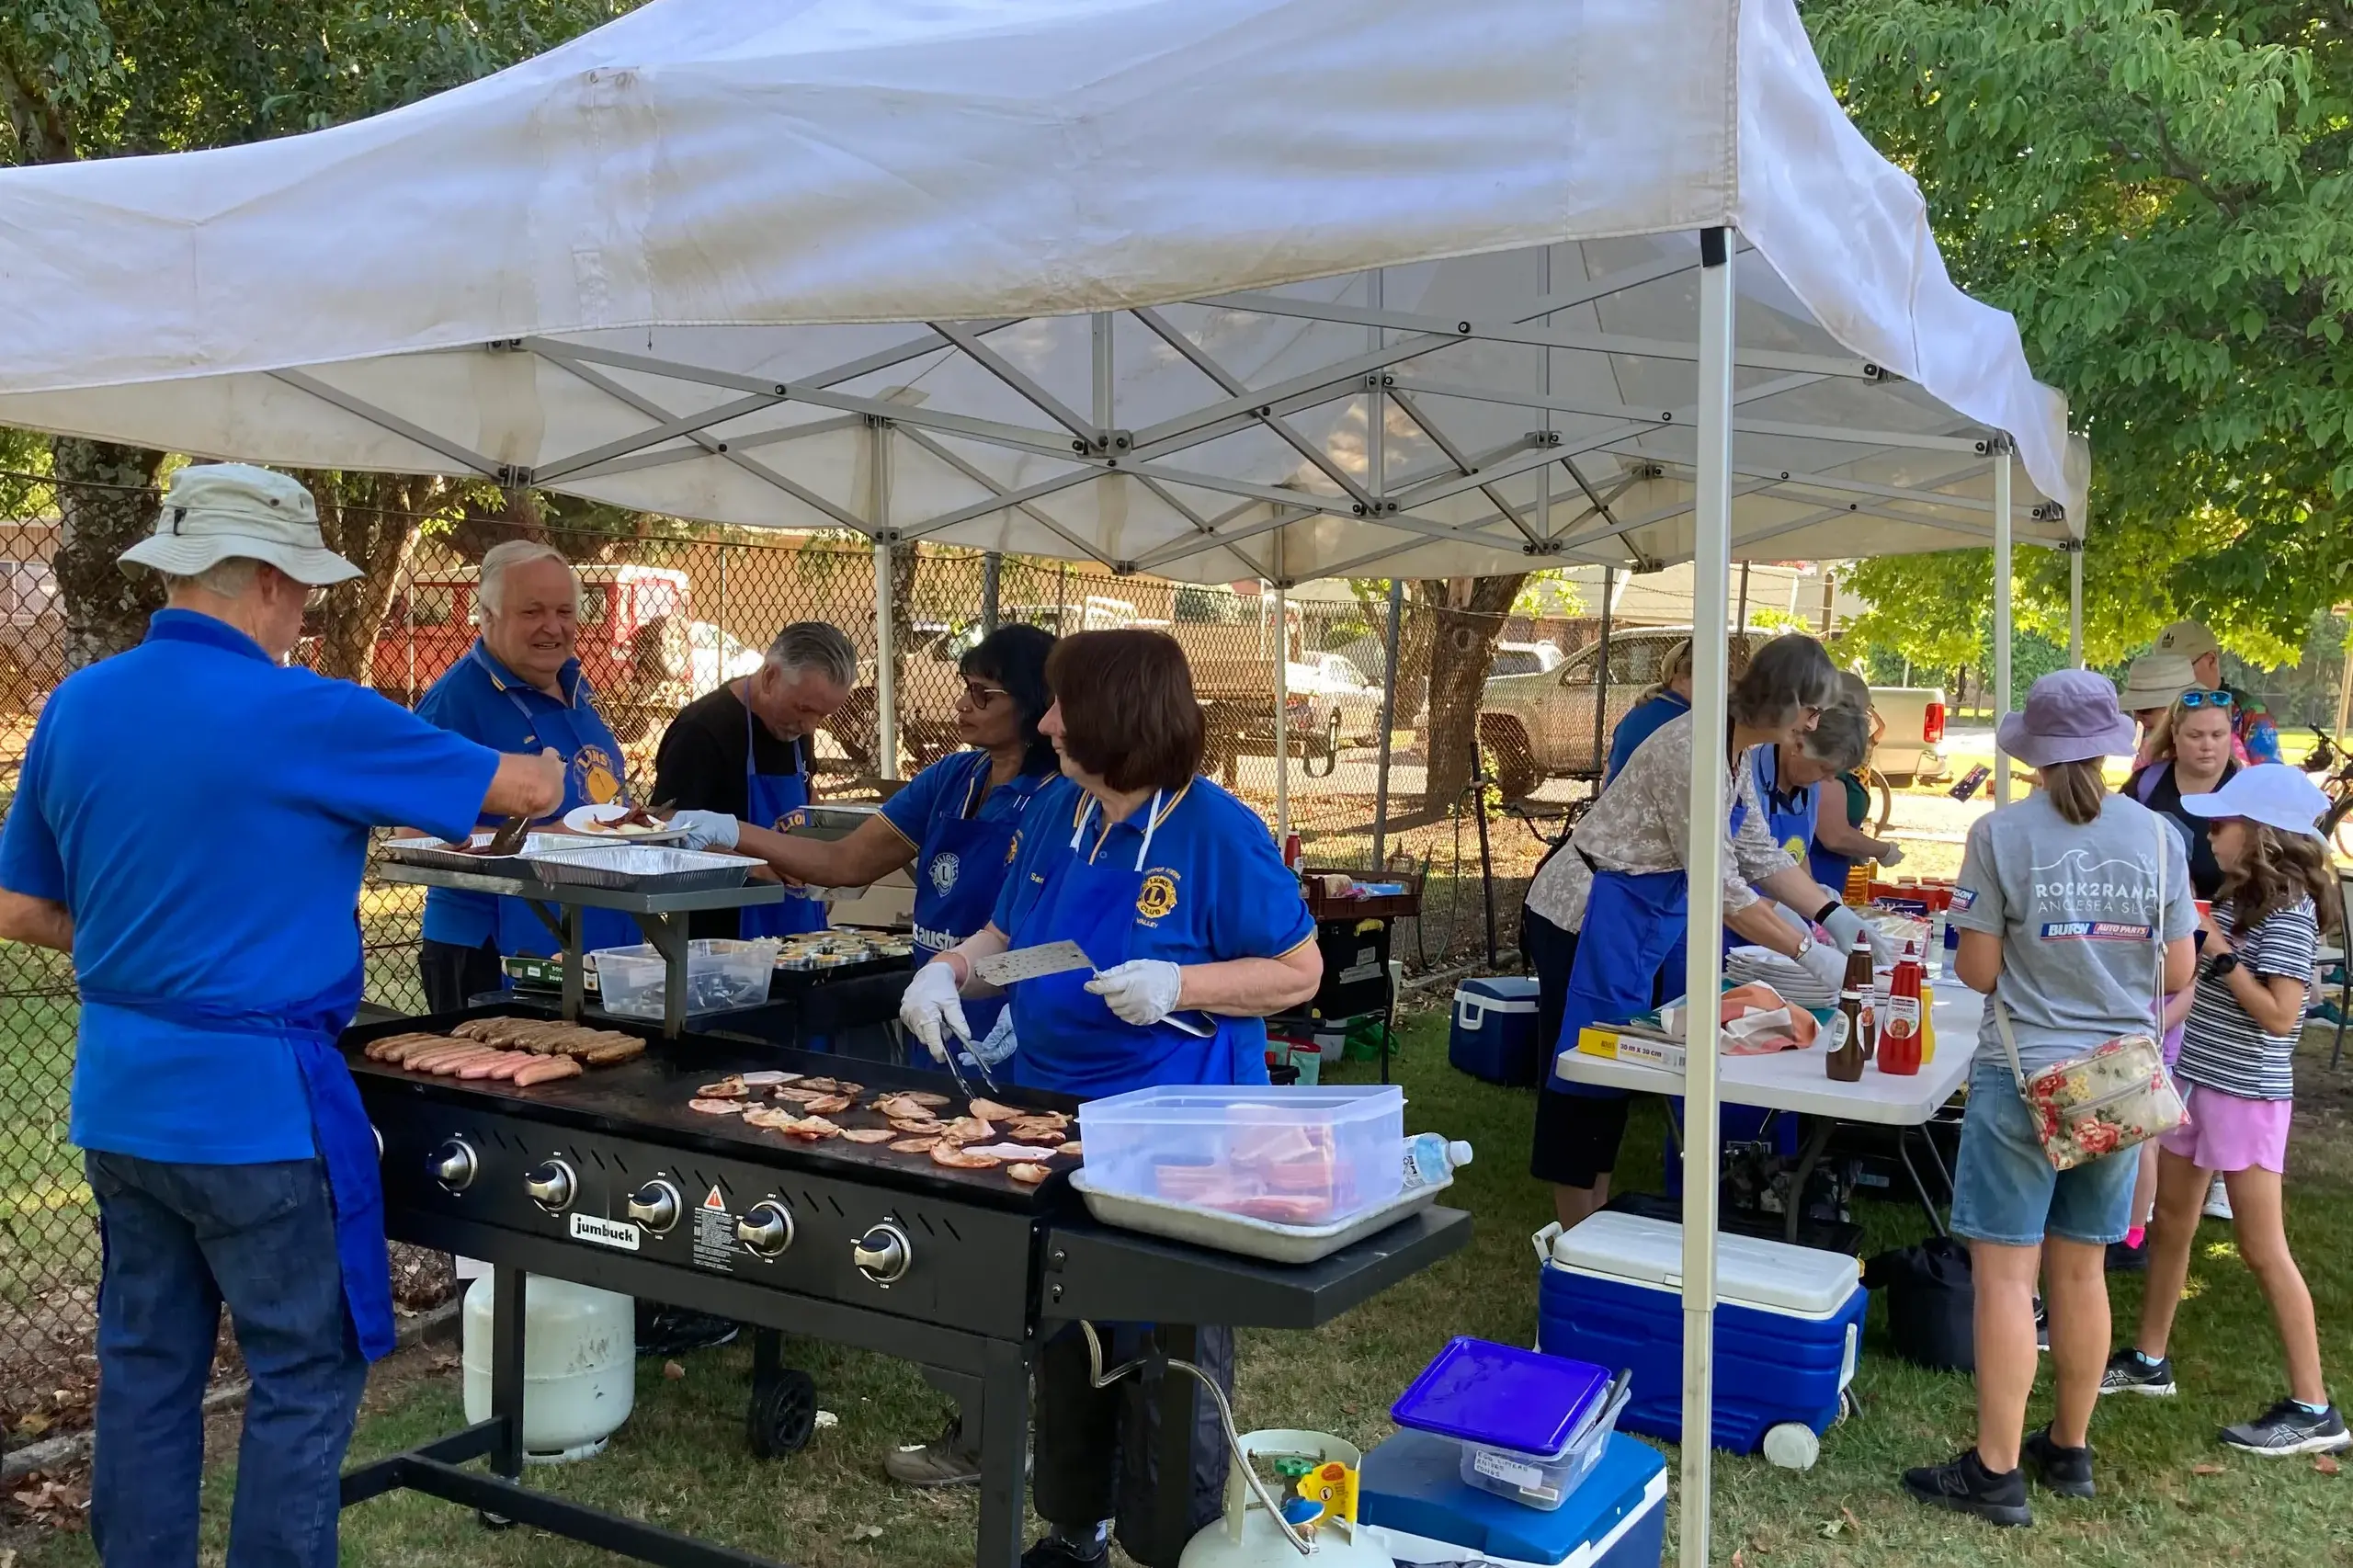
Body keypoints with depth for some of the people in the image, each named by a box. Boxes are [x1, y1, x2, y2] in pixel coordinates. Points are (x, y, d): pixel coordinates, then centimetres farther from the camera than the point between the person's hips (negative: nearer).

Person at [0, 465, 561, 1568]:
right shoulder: (308, 718, -17)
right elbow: (524, 791, -8)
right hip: (256, 1103, -7)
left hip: (118, 1097, 7)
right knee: (305, 1374, 6)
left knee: (145, 1365, 17)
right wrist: (548, 773, 15)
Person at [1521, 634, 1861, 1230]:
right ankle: (1575, 1236, 8)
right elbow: (1720, 888, -26)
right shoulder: (1695, 751, -26)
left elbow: (1760, 853, 11)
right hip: (1592, 915, -10)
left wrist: (1836, 915, 2)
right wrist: (1810, 953, -24)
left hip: (1642, 918, 10)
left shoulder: (1739, 749, 3)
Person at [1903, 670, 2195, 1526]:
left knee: (2007, 1273, 2)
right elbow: (2176, 974, 3)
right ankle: (2069, 1449, 29)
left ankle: (1996, 1472, 7)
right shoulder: (2156, 836, -1)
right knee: (2081, 1269, 15)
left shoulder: (2000, 833, -11)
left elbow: (1978, 970, -9)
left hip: (2025, 1077, -4)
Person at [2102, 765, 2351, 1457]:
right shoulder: (2236, 897, 7)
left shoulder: (2288, 910, -18)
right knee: (2171, 1223, 17)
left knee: (2262, 1249, -3)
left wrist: (2220, 954, -23)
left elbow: (2280, 1015, -22)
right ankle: (2148, 1359, 31)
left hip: (2246, 1096, -9)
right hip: (2197, 1081, 9)